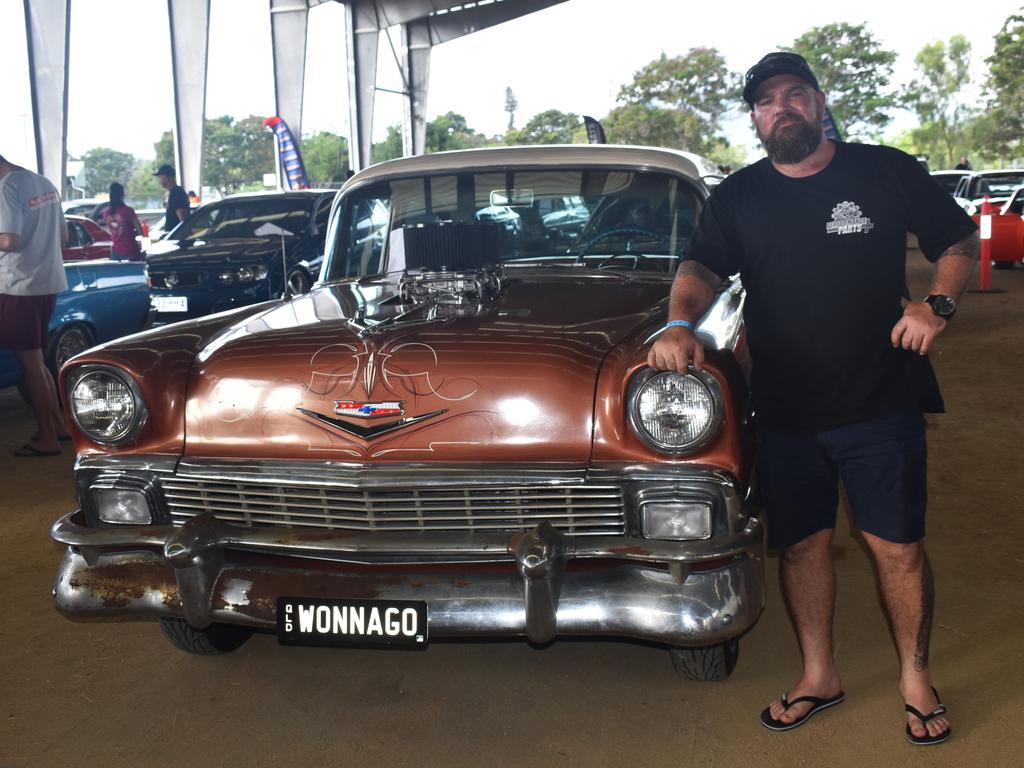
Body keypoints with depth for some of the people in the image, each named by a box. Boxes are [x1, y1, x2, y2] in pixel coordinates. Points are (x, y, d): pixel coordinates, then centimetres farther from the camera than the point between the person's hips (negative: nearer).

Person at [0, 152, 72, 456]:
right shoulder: (44, 184, 11)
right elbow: (63, 235, 16)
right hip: (49, 282, 8)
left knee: (30, 363, -1)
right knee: (36, 360, 18)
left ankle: (47, 438, 3)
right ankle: (58, 425, 22)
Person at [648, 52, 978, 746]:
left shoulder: (887, 171, 0)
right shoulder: (738, 198, 4)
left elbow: (960, 240, 8)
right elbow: (700, 270, -6)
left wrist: (939, 304, -11)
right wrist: (680, 324, -27)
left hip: (882, 403, -2)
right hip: (786, 411, 2)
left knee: (898, 545, 4)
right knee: (802, 544, 11)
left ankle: (917, 679, 25)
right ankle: (819, 676, 28)